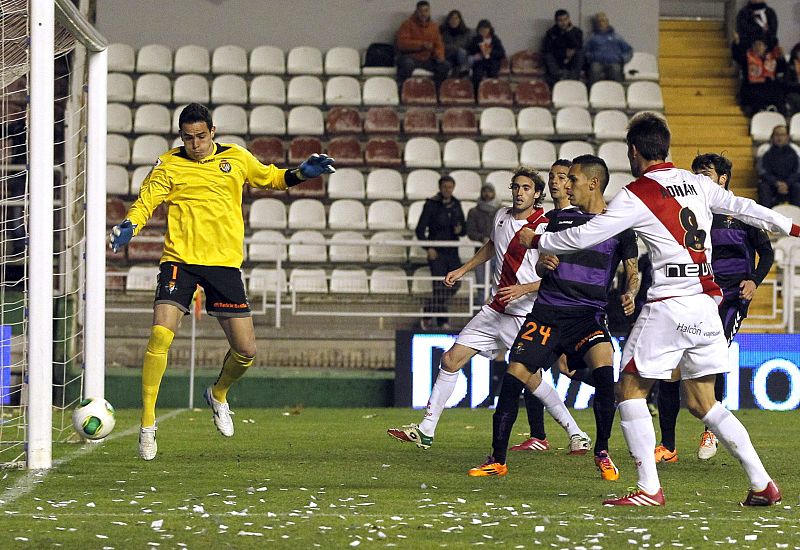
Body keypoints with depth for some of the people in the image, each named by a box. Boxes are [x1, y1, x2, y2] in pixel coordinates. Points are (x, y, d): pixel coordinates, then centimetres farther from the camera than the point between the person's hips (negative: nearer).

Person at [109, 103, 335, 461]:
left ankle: (218, 394, 34)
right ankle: (148, 423, -9)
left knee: (246, 350, 0)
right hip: (180, 259, -2)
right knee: (160, 335, -20)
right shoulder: (169, 164, 3)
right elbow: (145, 201, -3)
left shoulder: (236, 158, 9)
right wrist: (129, 227, -23)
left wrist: (301, 173, 7)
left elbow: (271, 177, 25)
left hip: (224, 262, 2)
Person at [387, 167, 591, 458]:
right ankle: (426, 431, 12)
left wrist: (524, 288, -28)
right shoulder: (502, 216, 8)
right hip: (494, 310, 7)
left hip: (525, 315, -7)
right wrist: (462, 270, 31)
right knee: (451, 360, 4)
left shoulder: (544, 229, -14)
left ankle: (576, 434, 2)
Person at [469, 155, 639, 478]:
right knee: (514, 375, -8)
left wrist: (630, 293, -17)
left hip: (588, 314, -3)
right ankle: (497, 460, 4)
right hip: (547, 312, 3)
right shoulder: (560, 218, 14)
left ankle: (602, 453, -11)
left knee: (604, 364, -28)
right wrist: (543, 264, -6)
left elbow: (633, 272, 5)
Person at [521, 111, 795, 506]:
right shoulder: (697, 184, 12)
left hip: (669, 304, -7)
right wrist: (790, 226, 35)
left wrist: (535, 241, 10)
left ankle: (649, 488, -6)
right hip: (707, 303, 7)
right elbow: (743, 208, 20)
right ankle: (762, 484, 4)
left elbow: (583, 237, -5)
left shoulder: (637, 195, -5)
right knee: (701, 402, 12)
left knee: (630, 390, 3)